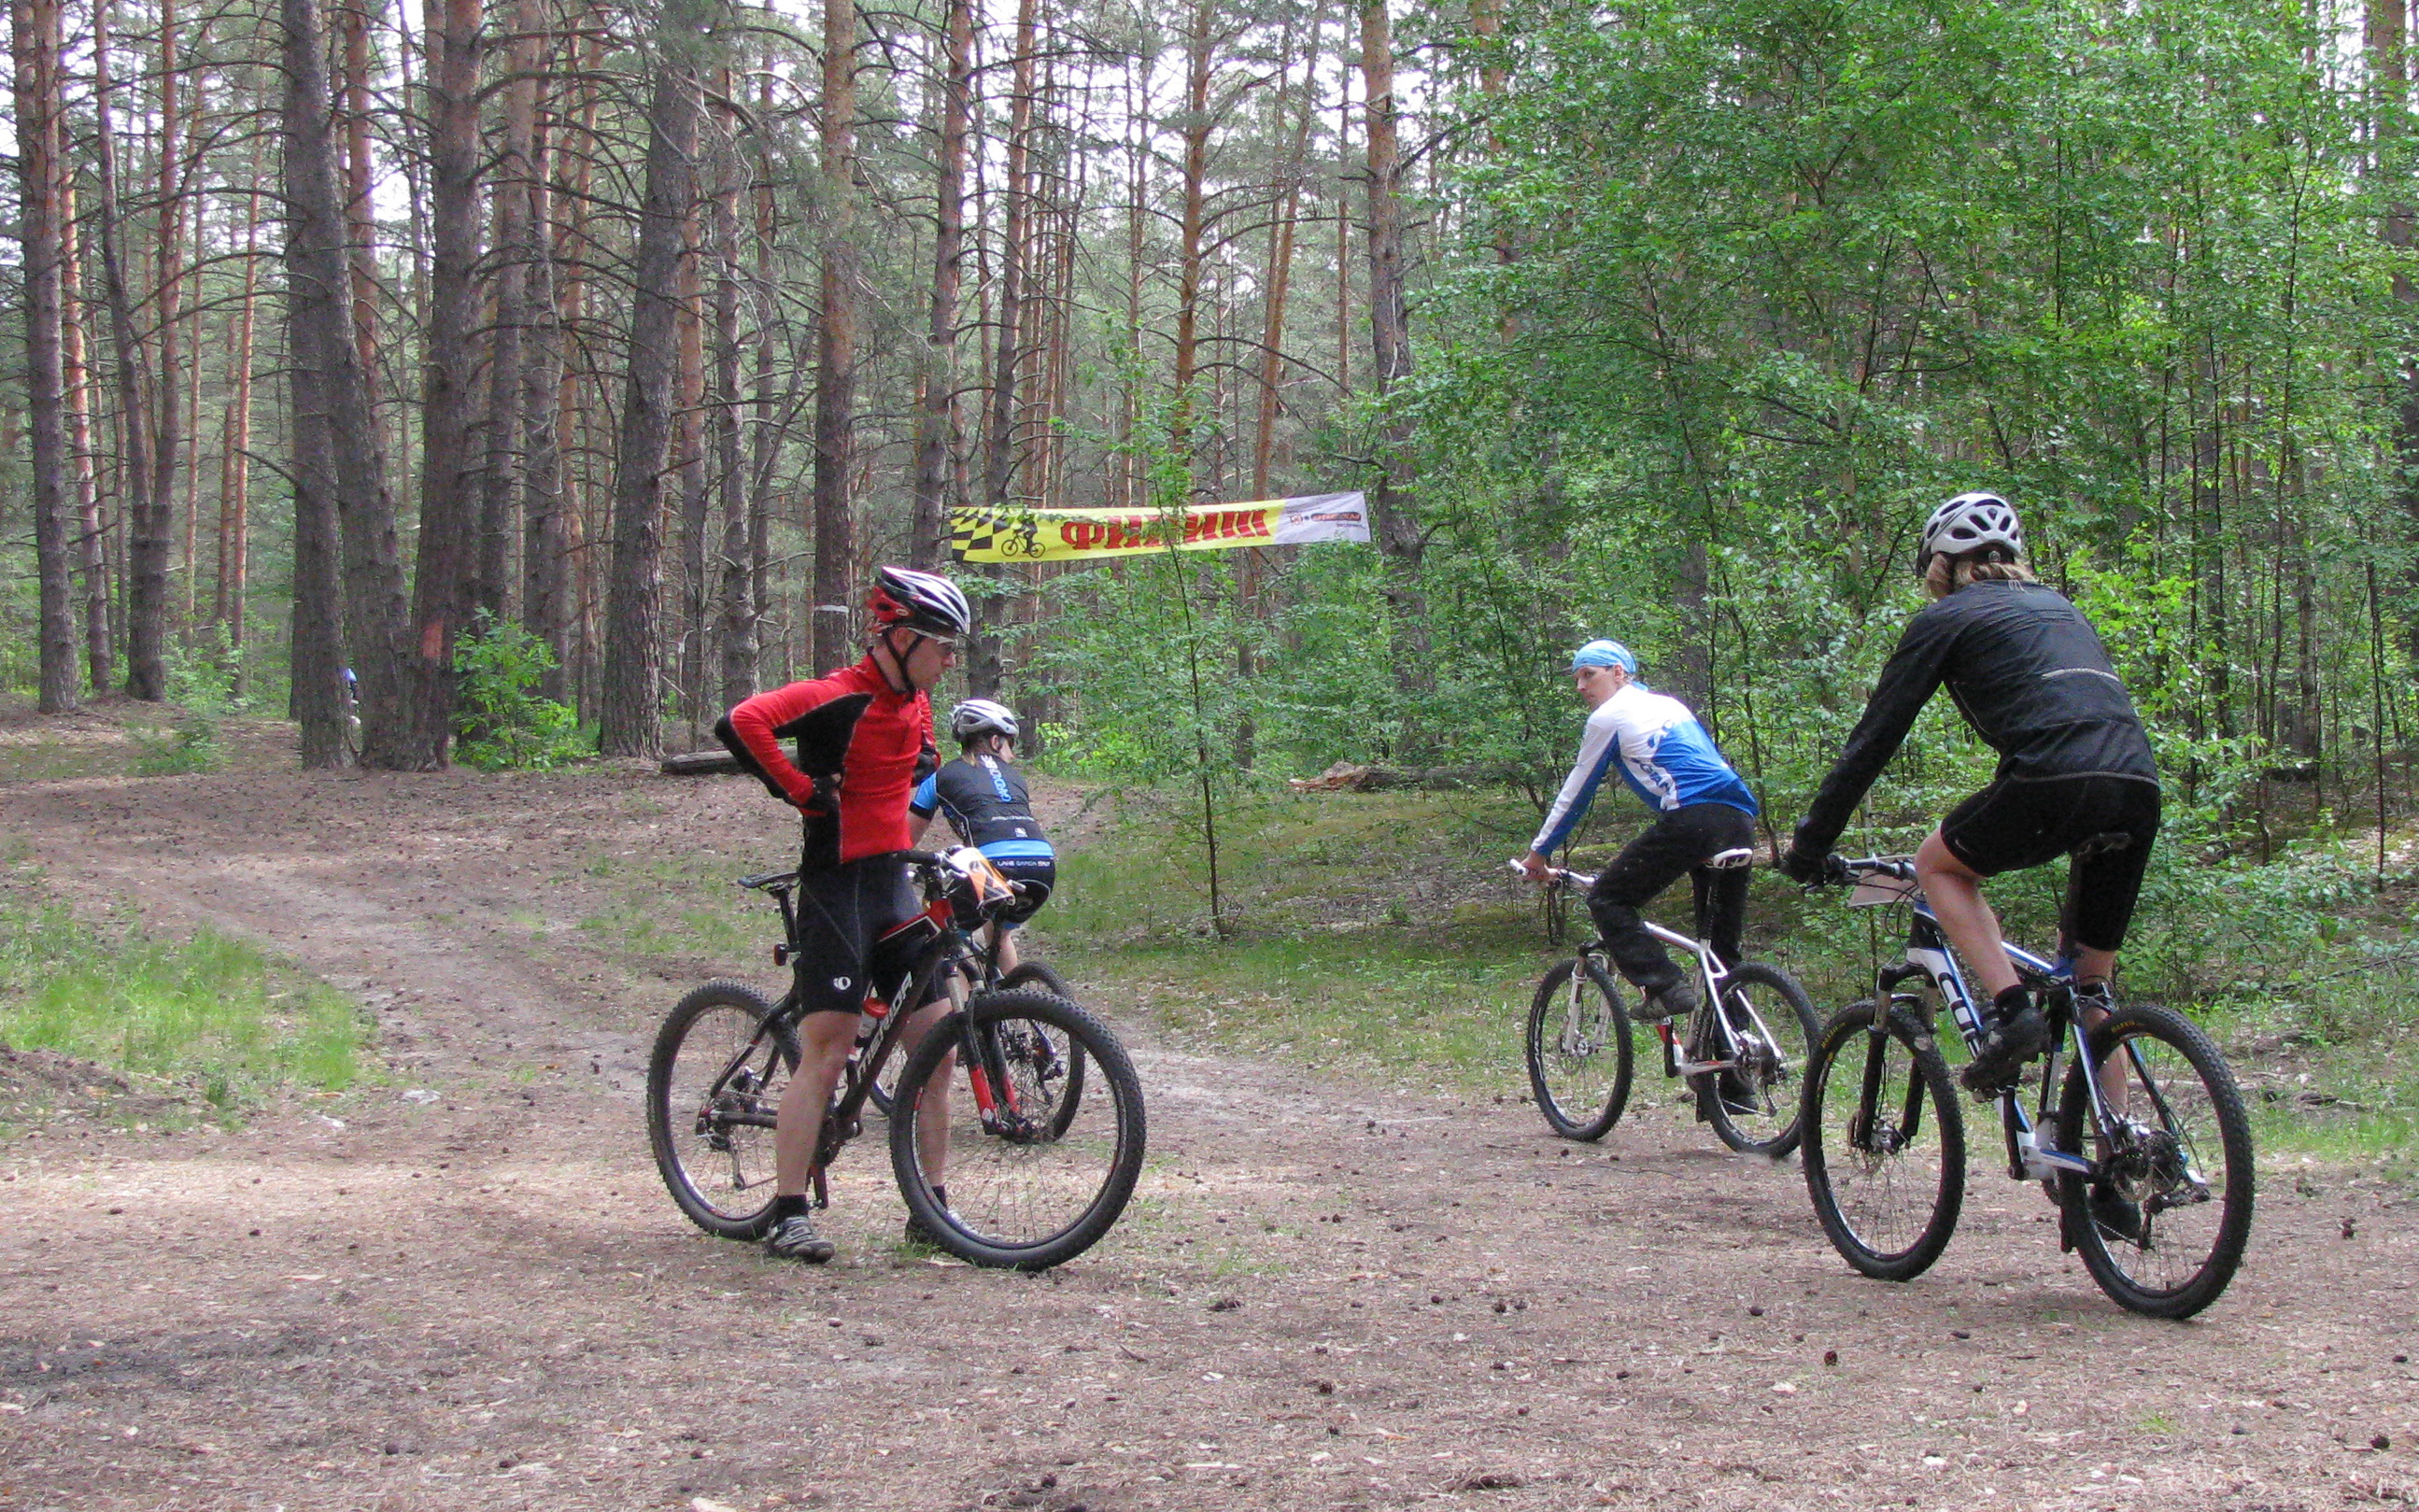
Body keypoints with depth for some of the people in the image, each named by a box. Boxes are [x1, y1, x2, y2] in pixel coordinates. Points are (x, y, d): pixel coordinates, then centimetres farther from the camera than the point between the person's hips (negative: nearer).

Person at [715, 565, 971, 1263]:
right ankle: (788, 1216, -3)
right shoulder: (839, 699, -15)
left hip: (895, 884, 8)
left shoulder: (914, 702, 11)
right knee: (827, 1053, -9)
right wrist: (801, 790, -22)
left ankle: (931, 1207, 14)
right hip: (838, 888, -8)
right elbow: (741, 724, -28)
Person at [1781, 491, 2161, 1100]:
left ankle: (2012, 1009, 1)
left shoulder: (1944, 619, 14)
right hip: (2140, 791, 6)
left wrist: (1810, 842, 19)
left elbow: (1873, 740, 12)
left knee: (1939, 865, 20)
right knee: (2092, 985, 18)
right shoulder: (2059, 607, 32)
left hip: (2056, 782, -6)